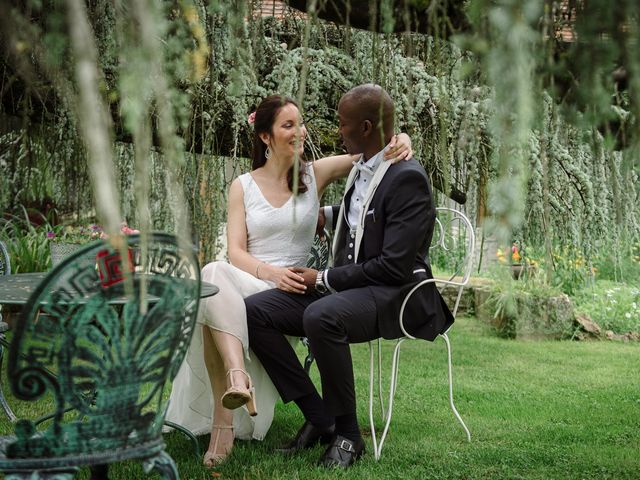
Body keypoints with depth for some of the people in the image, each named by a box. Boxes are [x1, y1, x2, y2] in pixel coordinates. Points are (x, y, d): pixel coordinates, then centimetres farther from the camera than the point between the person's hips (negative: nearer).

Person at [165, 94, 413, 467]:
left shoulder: (316, 174, 10)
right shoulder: (243, 186, 11)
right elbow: (236, 252, 2)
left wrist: (401, 140, -17)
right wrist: (270, 272, -19)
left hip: (288, 291, -2)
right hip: (244, 281, 2)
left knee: (212, 303, -34)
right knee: (213, 275, -36)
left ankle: (225, 420, -40)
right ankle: (237, 377, -51)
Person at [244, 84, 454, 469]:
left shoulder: (408, 178, -14)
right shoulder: (360, 171, 12)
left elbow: (394, 266, -20)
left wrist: (325, 279, -14)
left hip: (395, 294, -9)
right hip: (345, 287, 9)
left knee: (321, 316, -39)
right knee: (254, 311, -9)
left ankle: (347, 434, -19)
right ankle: (319, 417, -5)